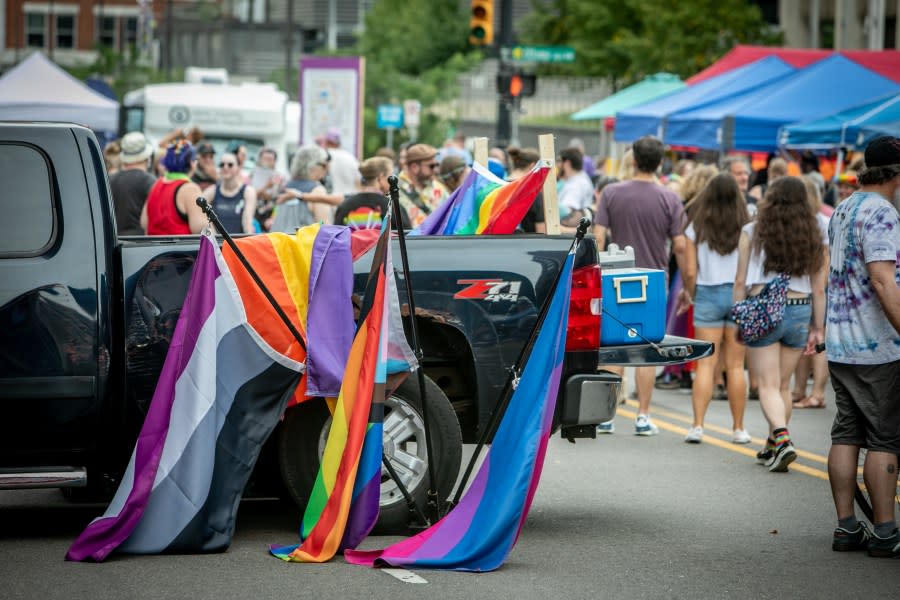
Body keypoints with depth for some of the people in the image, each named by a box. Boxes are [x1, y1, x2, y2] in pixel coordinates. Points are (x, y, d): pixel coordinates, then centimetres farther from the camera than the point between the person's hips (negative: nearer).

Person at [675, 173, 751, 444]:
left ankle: (697, 425, -7)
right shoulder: (745, 228, -2)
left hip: (708, 294, 0)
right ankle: (738, 428, 11)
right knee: (735, 366, 6)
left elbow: (690, 271, -2)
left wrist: (688, 293, 17)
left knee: (705, 364, 1)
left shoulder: (696, 228, -1)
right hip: (739, 294, 0)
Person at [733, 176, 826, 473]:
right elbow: (818, 289, 5)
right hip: (799, 312, 3)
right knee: (783, 385, 16)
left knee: (768, 385, -1)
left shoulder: (753, 232, -3)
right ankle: (772, 447, 25)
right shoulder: (813, 237, 3)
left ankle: (783, 440, -20)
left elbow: (741, 281, -2)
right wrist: (817, 328, 12)